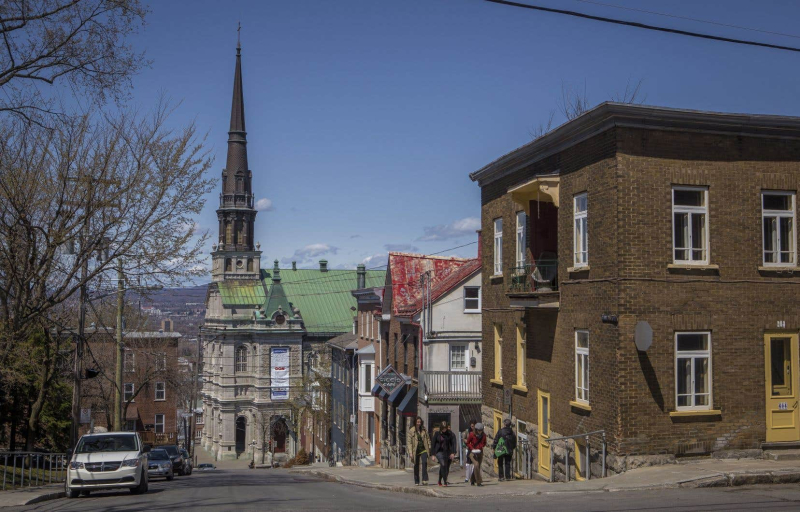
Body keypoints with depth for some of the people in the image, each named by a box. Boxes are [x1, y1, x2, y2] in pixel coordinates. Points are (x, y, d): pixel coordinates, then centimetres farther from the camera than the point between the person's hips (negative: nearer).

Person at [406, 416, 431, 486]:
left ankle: (425, 480, -20)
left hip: (423, 450, 1)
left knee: (424, 462, -20)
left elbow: (428, 439, 15)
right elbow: (409, 442, -6)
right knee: (416, 466, 7)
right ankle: (416, 481, 20)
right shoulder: (411, 431, -4)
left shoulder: (424, 430, 5)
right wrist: (410, 452, -12)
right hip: (416, 451, -1)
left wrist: (429, 448, 10)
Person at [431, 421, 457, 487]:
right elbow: (433, 444, 6)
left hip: (448, 452, 2)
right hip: (439, 452, -2)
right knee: (443, 465, -23)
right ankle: (445, 482, -22)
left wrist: (453, 453, -17)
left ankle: (440, 481, 20)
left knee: (447, 467, 3)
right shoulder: (437, 434, 2)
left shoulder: (450, 434, 1)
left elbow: (453, 443, -5)